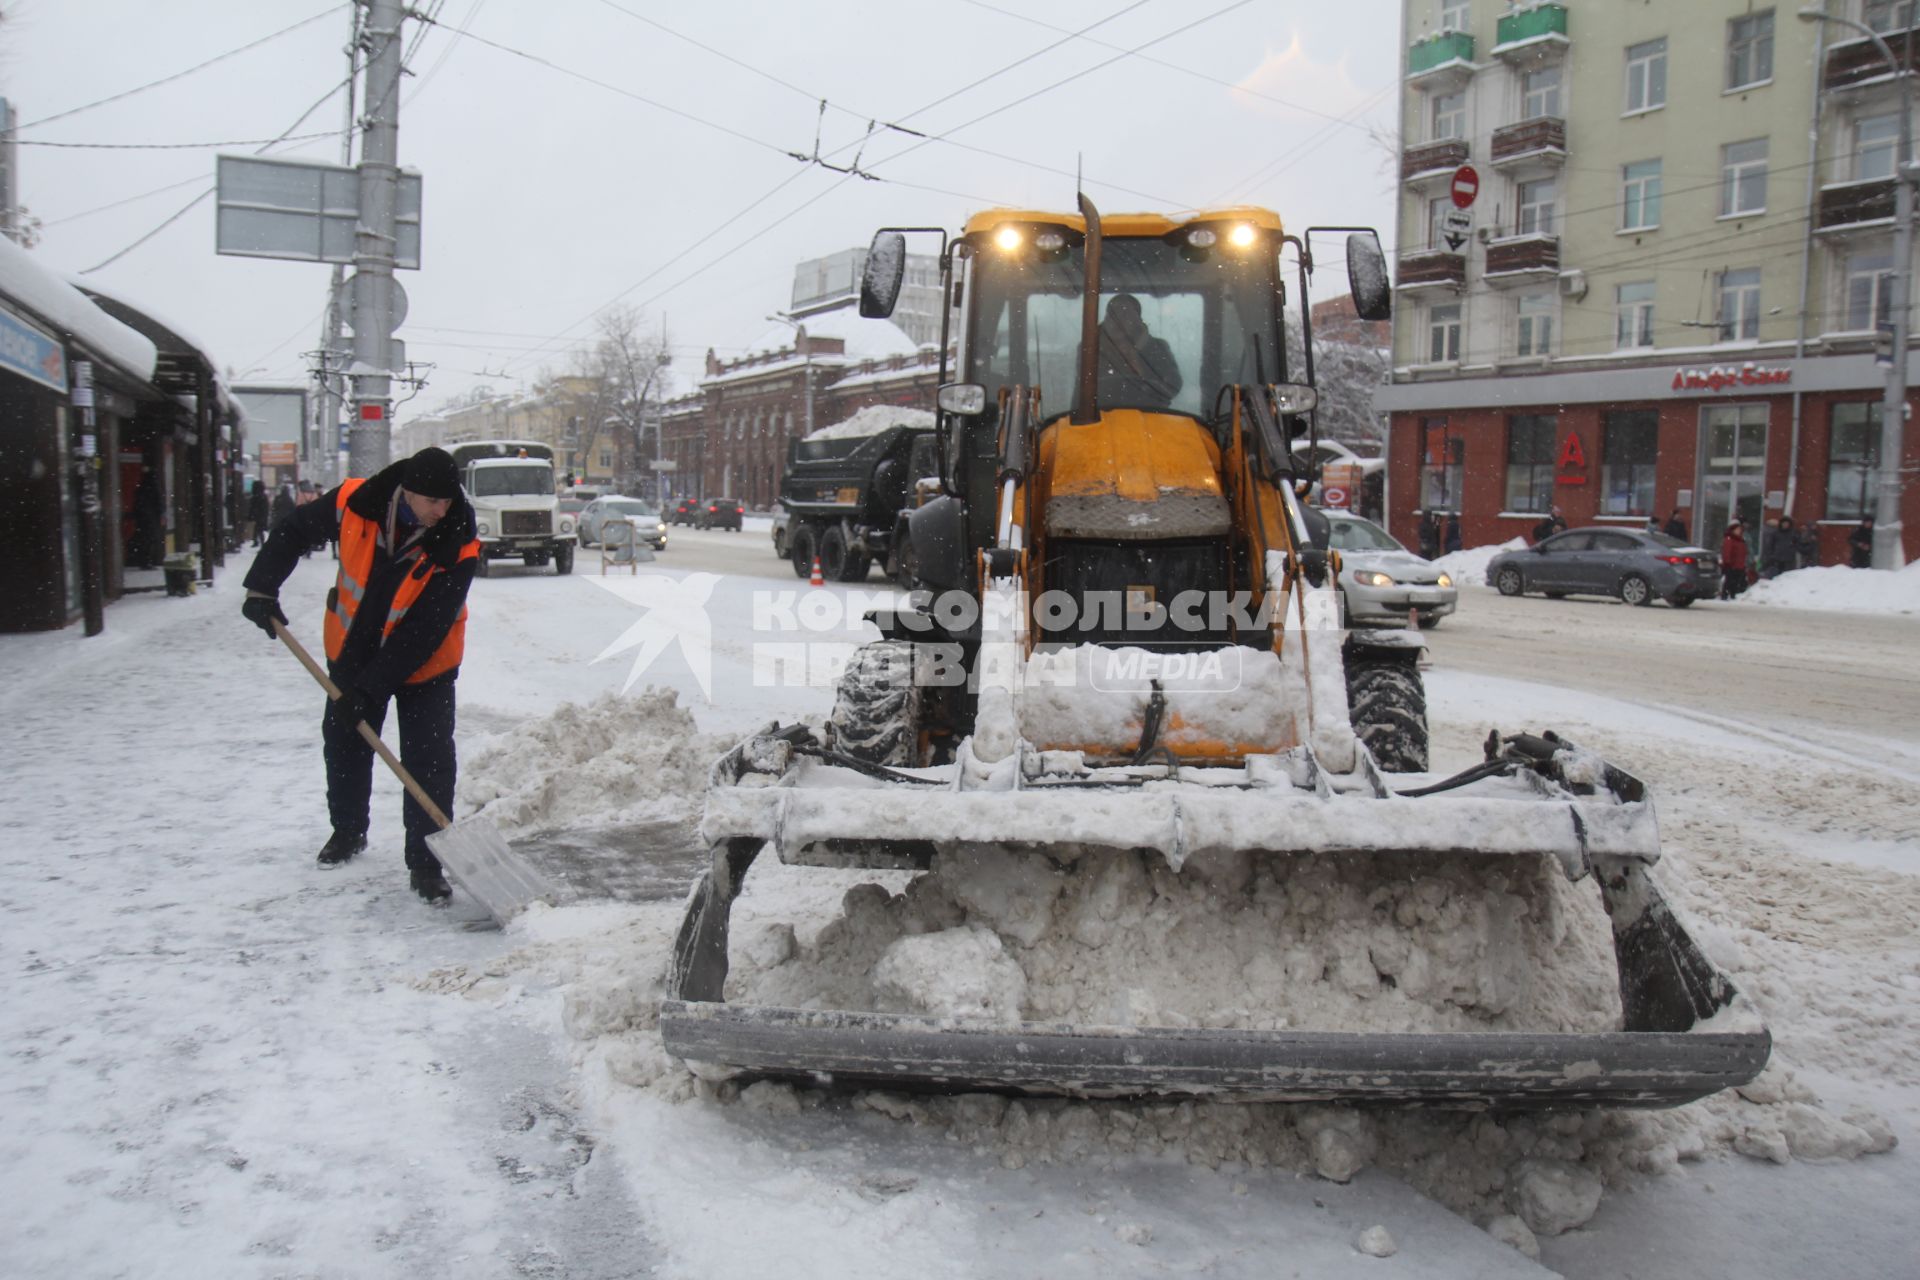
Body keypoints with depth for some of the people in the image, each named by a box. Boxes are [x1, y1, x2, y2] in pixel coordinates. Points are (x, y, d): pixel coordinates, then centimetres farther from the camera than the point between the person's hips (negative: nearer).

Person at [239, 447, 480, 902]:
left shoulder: (458, 548, -30)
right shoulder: (356, 503, -22)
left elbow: (424, 632, -29)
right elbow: (294, 531, -2)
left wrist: (371, 689, -30)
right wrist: (262, 588, -11)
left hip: (424, 665, -3)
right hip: (352, 652, 4)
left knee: (430, 761, -10)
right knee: (343, 744, 18)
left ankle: (425, 864, -2)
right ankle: (348, 831, 41)